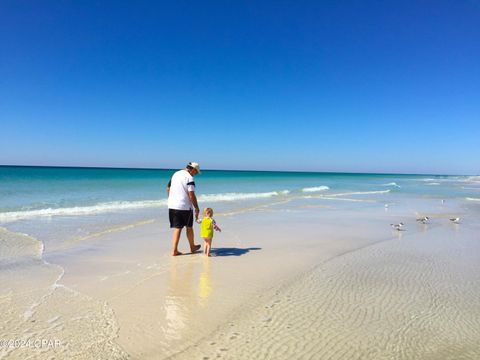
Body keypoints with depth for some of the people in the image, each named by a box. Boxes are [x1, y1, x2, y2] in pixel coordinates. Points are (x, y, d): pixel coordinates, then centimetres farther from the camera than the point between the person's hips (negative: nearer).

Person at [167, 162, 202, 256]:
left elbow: (168, 189, 18)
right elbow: (191, 195, -17)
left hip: (172, 206, 6)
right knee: (189, 227, 12)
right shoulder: (189, 178, -13)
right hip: (185, 207, -6)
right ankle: (192, 247, 28)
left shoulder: (175, 174, 12)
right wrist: (197, 208, -9)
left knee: (177, 228, 9)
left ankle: (174, 250, 6)